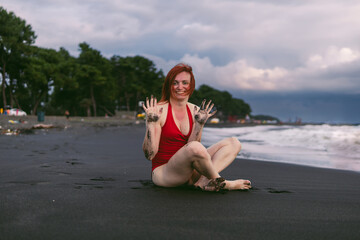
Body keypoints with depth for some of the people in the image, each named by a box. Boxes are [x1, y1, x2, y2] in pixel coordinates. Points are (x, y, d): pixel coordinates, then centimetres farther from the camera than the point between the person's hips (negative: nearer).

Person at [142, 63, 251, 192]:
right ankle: (223, 183, -12)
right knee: (195, 147, -37)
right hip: (162, 173, -7)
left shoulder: (195, 111, 8)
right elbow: (149, 154, -12)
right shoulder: (160, 110, -9)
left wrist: (200, 123, -6)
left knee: (233, 143, -2)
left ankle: (204, 181, -24)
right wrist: (151, 122, -20)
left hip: (187, 172, 7)